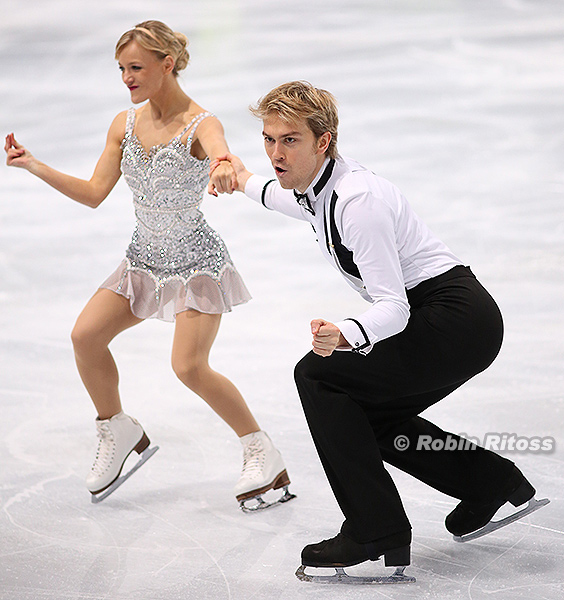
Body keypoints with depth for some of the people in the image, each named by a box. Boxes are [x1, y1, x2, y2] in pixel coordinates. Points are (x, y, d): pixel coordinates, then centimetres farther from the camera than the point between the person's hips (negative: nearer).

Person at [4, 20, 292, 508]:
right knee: (86, 335, -7)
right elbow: (95, 193, 3)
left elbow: (221, 156, -43)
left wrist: (226, 171, -68)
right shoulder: (125, 125, -1)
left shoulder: (200, 125, -19)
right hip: (146, 259, 6)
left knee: (190, 368, -18)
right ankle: (118, 432, 15)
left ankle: (263, 453, -1)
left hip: (197, 261, -6)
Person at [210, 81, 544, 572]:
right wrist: (247, 183, 46)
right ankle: (492, 482, 28)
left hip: (455, 320, -10)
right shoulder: (320, 187, 6)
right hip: (461, 326, 10)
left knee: (319, 375, -14)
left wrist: (345, 337, -44)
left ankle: (378, 536, -13)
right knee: (367, 414, 17)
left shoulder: (358, 200, -23)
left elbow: (393, 307, -27)